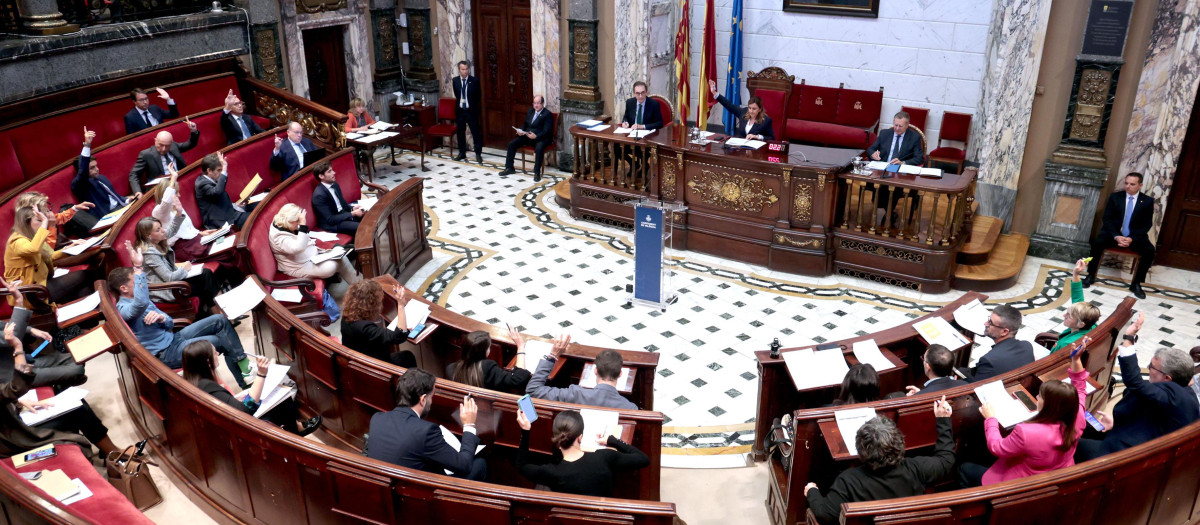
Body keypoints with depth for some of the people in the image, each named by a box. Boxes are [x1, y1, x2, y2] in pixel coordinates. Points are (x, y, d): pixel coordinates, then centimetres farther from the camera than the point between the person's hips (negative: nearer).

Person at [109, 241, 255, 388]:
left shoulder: (135, 298, 14)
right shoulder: (123, 309, -16)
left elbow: (170, 324, 12)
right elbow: (141, 303, -42)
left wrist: (161, 317, -13)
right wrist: (138, 267, -38)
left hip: (173, 338, 10)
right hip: (166, 354, -10)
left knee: (220, 320, -3)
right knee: (220, 341, -21)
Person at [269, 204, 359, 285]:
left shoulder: (290, 227, 3)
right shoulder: (278, 237, -25)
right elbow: (298, 247, -41)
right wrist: (302, 224, -41)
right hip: (299, 268, -10)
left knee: (340, 257, -6)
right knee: (330, 267, -28)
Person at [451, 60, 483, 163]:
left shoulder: (474, 80, -7)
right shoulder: (455, 81, 1)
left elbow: (477, 96, -5)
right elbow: (456, 95, 2)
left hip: (471, 111, -3)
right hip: (460, 110, 3)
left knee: (476, 132, 1)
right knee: (460, 133, 12)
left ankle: (478, 154, 11)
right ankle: (462, 153, 24)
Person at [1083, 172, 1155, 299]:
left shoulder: (1148, 201, 0)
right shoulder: (1115, 197, 1)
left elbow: (1147, 224, -2)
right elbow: (1107, 219, -2)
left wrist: (1132, 238, -18)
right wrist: (1116, 236, -19)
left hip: (1135, 236, 0)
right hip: (1114, 233, 0)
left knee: (1150, 250, -27)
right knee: (1097, 242, -30)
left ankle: (1136, 284, -11)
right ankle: (1091, 276, -15)